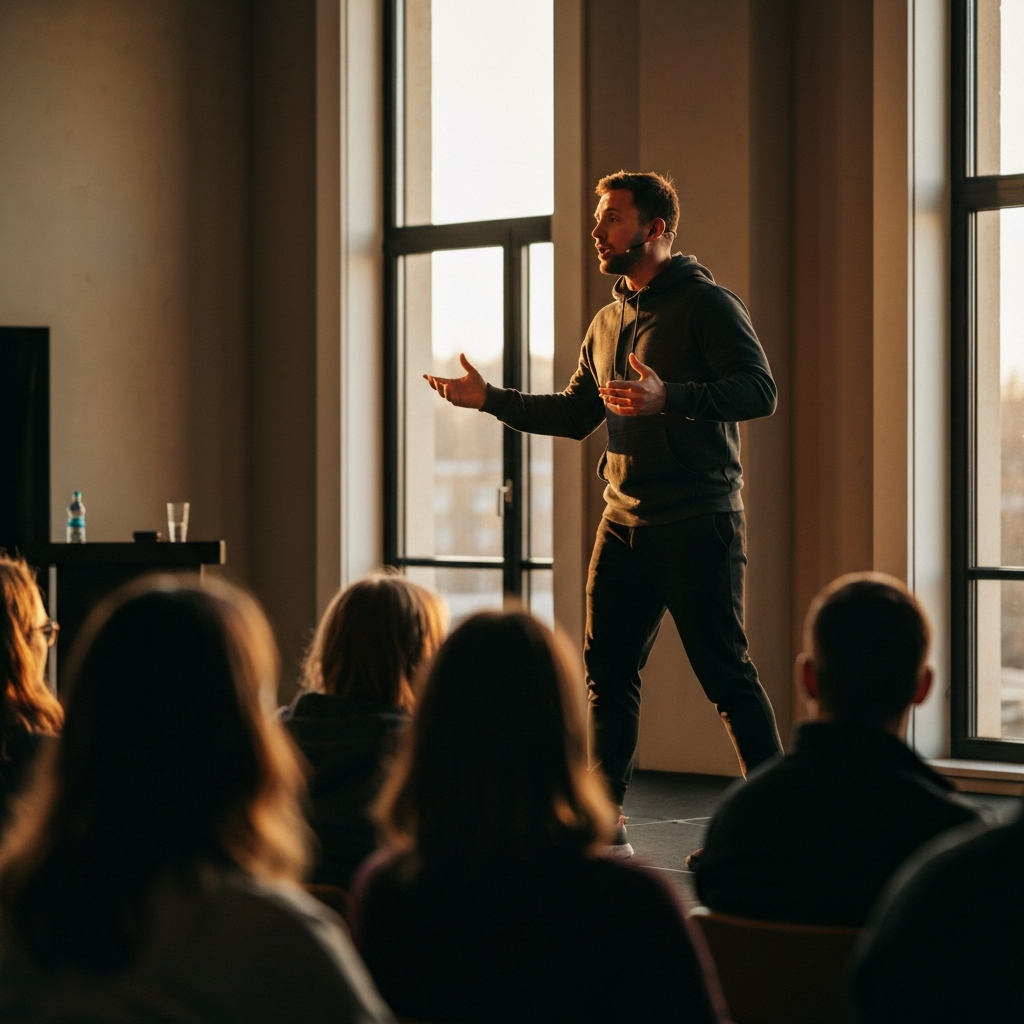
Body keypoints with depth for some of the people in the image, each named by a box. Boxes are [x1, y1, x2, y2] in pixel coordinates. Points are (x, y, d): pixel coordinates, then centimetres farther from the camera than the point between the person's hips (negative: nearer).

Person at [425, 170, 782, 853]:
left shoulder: (707, 303, -6)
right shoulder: (608, 322, 18)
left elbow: (760, 390, -18)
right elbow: (576, 415, 26)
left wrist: (669, 399, -30)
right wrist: (490, 400, 18)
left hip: (698, 526, -7)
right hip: (625, 525, 7)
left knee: (727, 675, -6)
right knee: (606, 673, 5)